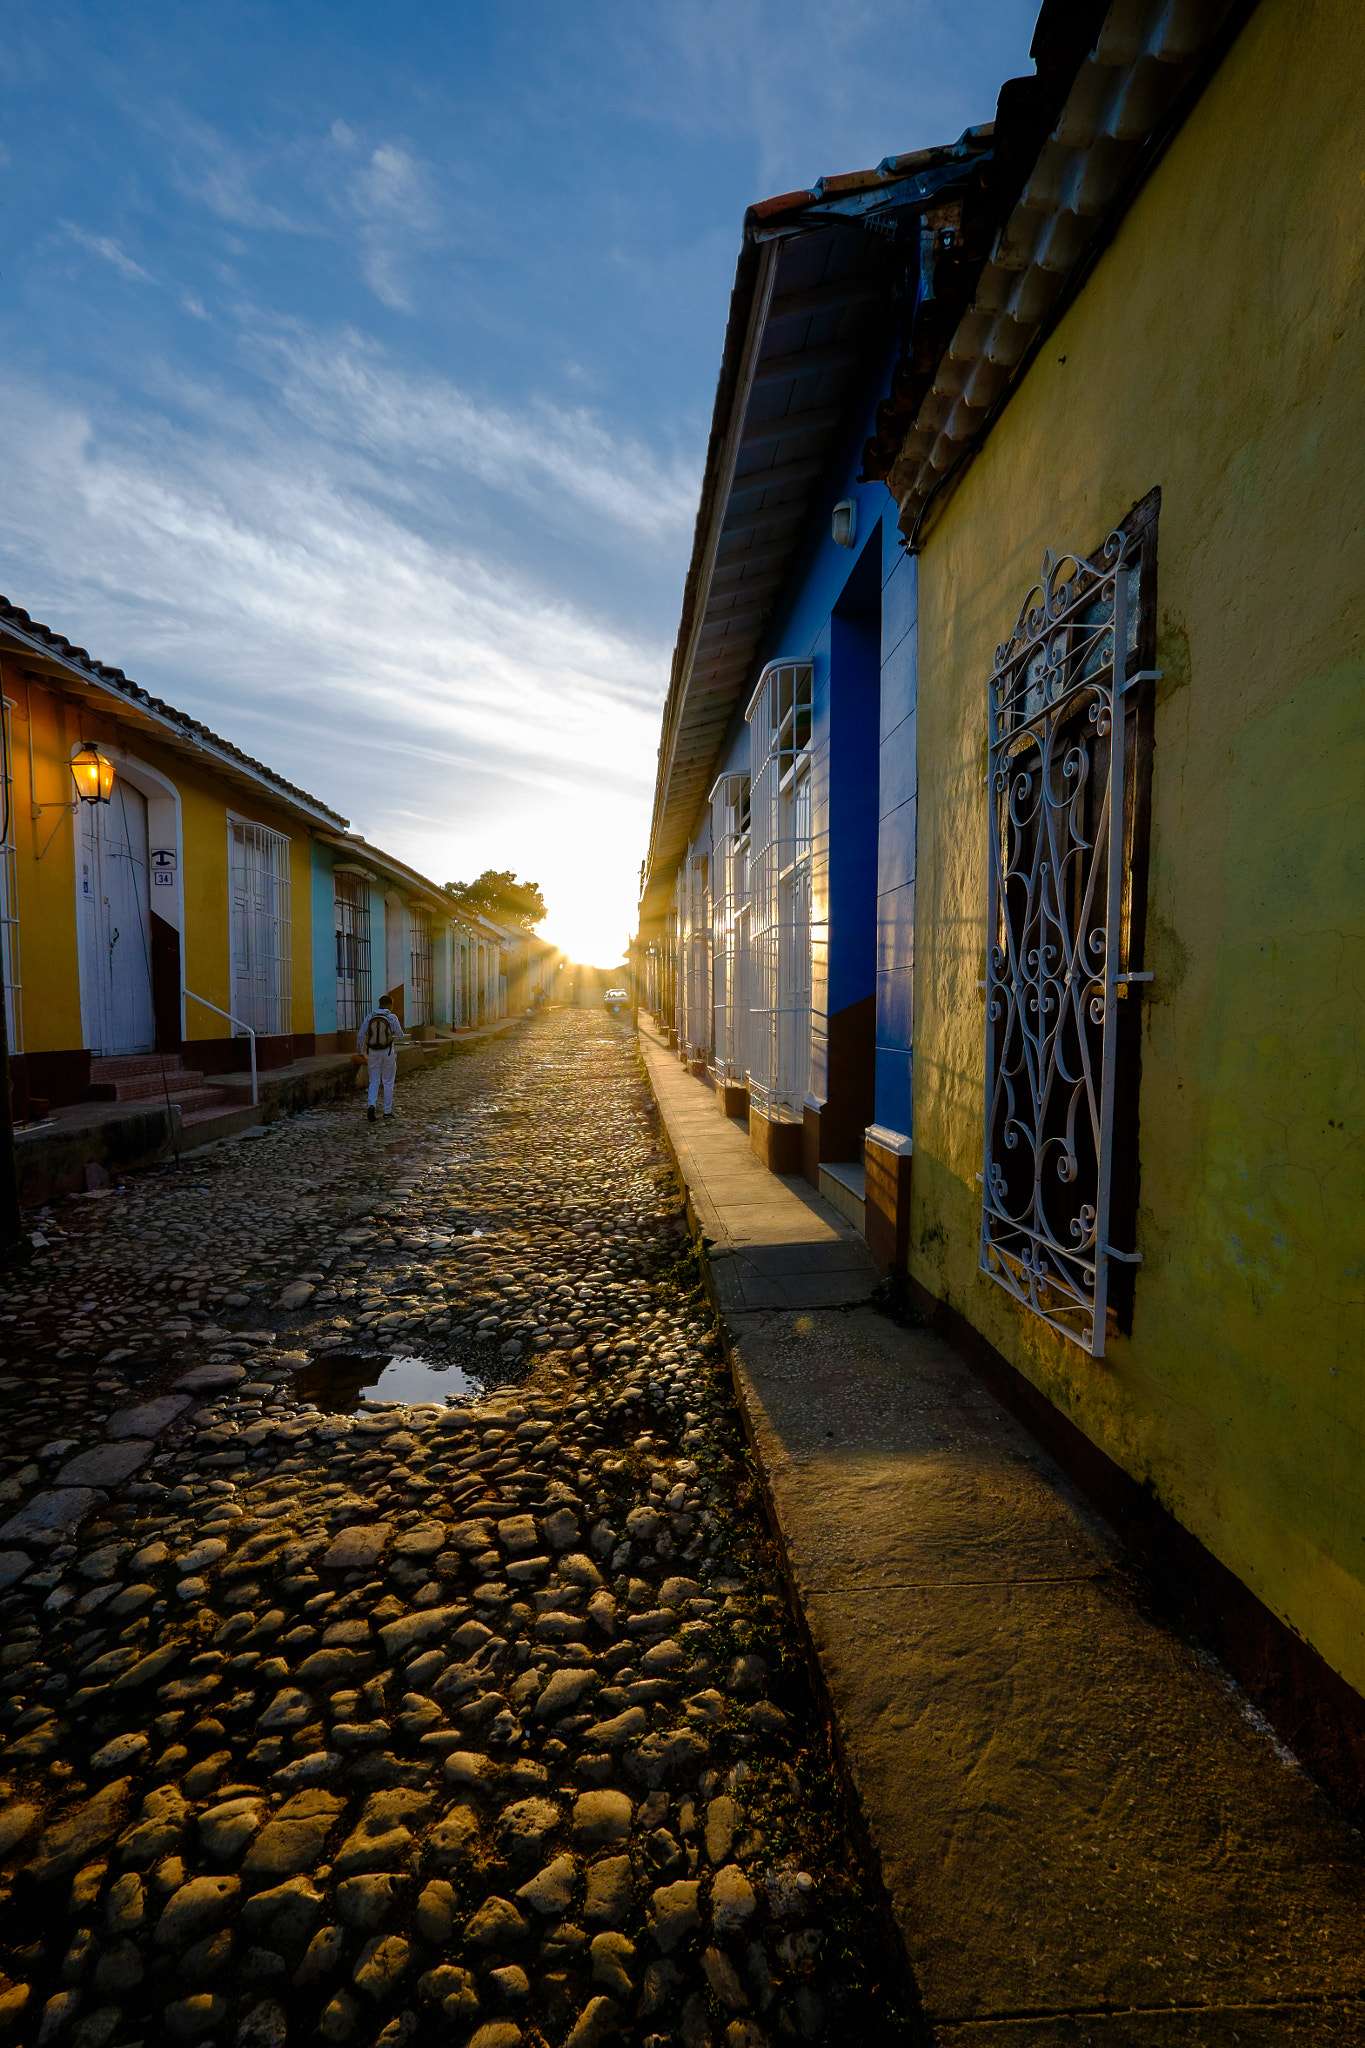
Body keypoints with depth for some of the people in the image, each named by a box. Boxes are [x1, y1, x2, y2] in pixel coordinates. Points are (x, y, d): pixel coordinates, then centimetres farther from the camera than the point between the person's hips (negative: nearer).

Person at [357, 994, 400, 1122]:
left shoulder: (370, 1017, -1)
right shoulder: (392, 1018, -9)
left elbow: (361, 1035, -1)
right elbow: (399, 1036, -9)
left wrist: (361, 1053, 7)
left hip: (373, 1052, 2)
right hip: (388, 1052, -2)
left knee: (374, 1081, 12)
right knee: (388, 1082, 9)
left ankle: (371, 1105, -11)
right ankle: (387, 1112, 13)